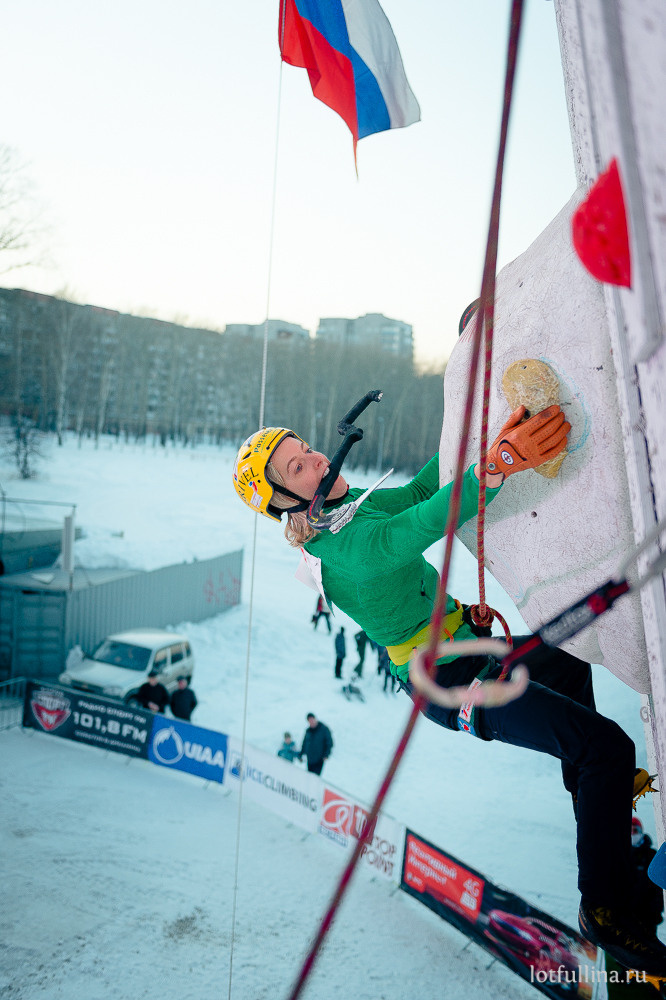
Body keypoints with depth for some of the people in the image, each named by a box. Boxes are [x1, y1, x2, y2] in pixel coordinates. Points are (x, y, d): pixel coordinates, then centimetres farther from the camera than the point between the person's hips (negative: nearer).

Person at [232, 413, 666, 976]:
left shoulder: (354, 506, 2)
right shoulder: (341, 546, -27)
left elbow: (418, 490, 3)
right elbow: (424, 523, -41)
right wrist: (498, 465, -51)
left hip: (465, 648, 10)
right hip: (459, 688, -10)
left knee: (569, 660, 31)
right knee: (609, 746, -14)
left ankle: (588, 787, 47)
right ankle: (605, 912, 0)